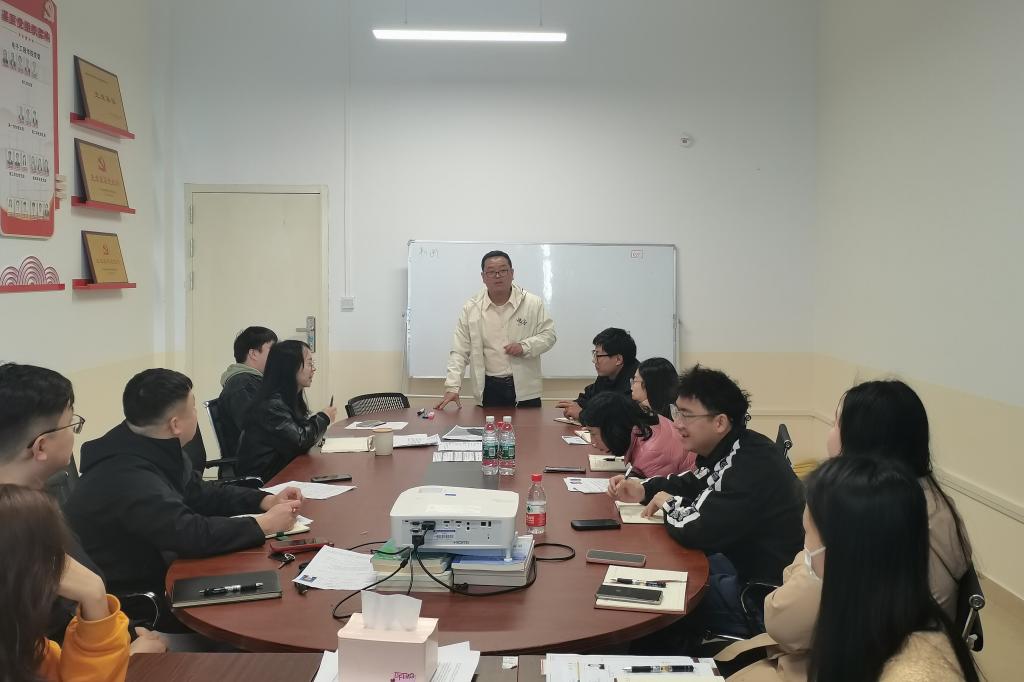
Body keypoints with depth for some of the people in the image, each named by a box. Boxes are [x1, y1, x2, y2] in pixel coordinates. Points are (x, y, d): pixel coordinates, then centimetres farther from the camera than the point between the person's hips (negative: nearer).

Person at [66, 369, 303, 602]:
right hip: (123, 600, -8)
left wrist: (266, 501, -1)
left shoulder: (157, 450, 0)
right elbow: (192, 535, -32)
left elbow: (201, 494, 12)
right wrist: (265, 524, -21)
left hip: (152, 572, 8)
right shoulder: (127, 478, -30)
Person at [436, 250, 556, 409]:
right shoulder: (470, 308, 2)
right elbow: (460, 352, 0)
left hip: (525, 389, 0)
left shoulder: (533, 303, 1)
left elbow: (548, 335, 4)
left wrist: (524, 347, -14)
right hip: (488, 389, 0)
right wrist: (452, 387, -10)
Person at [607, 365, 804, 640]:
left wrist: (668, 503, -11)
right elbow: (692, 484, 20)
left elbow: (697, 530, -33)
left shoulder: (751, 465, -29)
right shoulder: (728, 451, 2)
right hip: (745, 561, 9)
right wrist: (643, 489, 3)